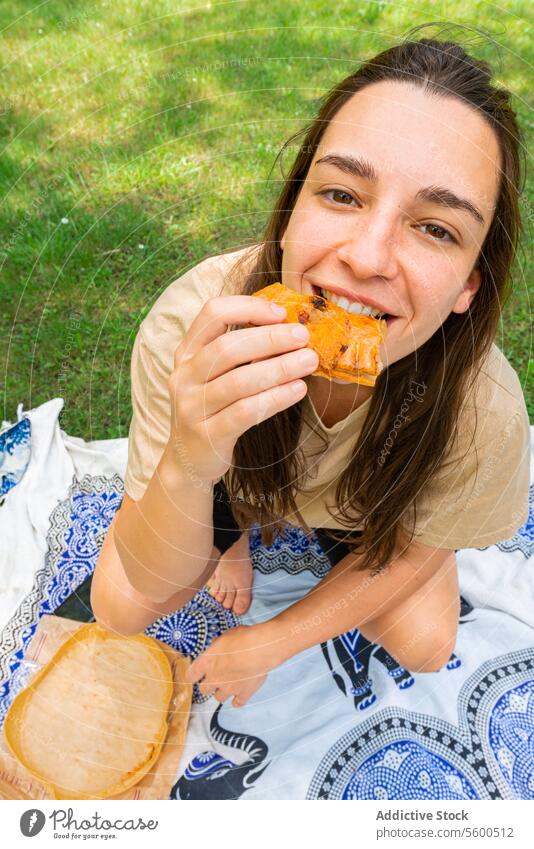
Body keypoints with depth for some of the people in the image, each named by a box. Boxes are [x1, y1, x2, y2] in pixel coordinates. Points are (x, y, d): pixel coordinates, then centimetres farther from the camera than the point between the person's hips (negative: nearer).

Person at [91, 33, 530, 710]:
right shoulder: (185, 324, -39)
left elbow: (413, 548, -16)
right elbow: (153, 584, -31)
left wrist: (268, 644, -12)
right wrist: (185, 471, -54)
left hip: (369, 506, 2)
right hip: (230, 472, 0)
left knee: (423, 643, -7)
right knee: (118, 608, -11)